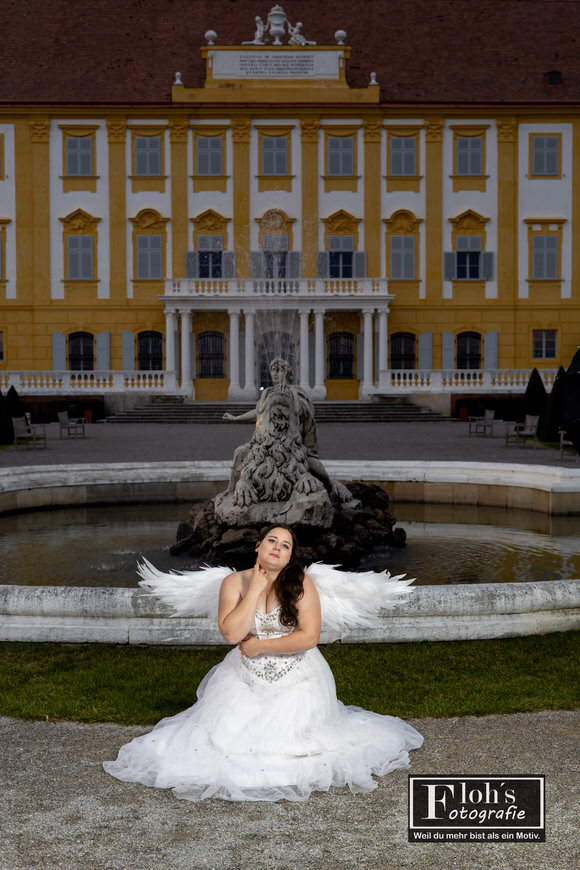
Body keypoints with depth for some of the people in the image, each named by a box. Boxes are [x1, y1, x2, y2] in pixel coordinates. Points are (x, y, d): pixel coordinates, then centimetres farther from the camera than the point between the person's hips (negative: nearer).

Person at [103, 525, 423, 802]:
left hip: (295, 681, -2)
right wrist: (255, 589, -16)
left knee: (289, 742, -10)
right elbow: (232, 633, -16)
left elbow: (309, 637, -15)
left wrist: (258, 646, -13)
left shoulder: (301, 583, -9)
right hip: (244, 682, 2)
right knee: (228, 738, -8)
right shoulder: (234, 582, -3)